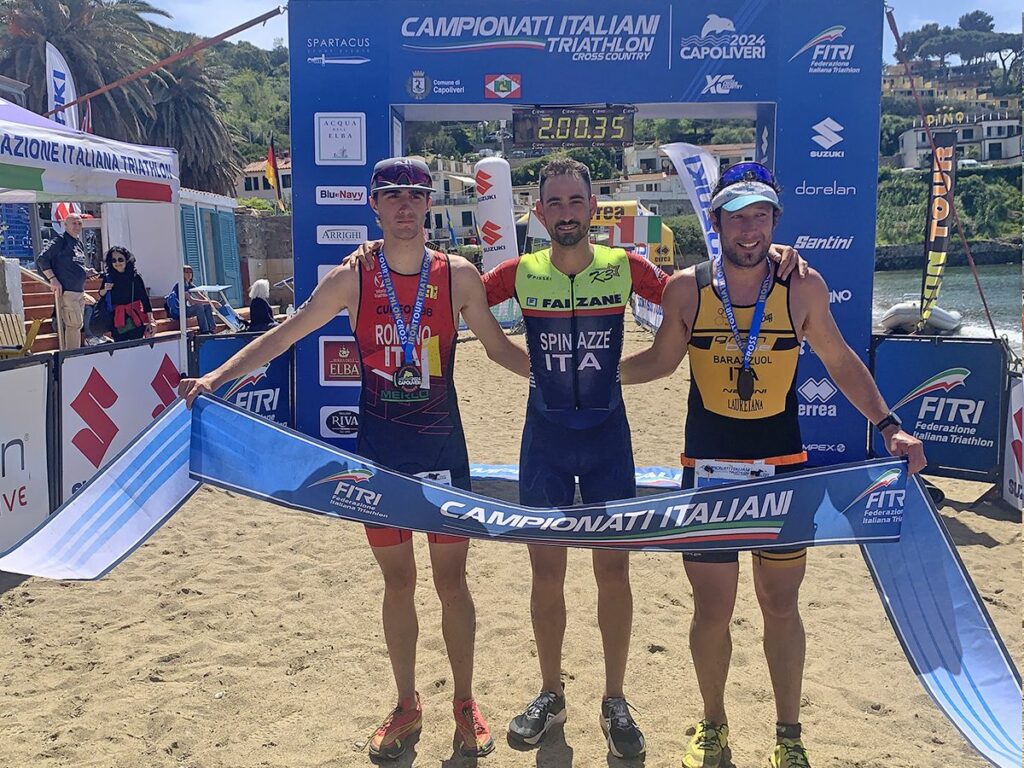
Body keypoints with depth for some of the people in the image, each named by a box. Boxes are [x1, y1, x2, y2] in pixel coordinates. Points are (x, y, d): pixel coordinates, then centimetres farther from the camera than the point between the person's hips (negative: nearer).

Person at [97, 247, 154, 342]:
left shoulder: (135, 277, -3)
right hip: (117, 319, 2)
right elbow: (101, 296, 19)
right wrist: (105, 290, -5)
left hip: (135, 319, -2)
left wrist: (150, 322, -6)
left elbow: (145, 299, -2)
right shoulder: (108, 277, 4)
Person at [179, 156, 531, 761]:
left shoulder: (459, 275, -3)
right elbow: (284, 336, 2)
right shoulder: (352, 279, -3)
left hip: (443, 449, 0)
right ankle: (407, 706, 30)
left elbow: (499, 347, 5)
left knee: (451, 578, 8)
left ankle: (465, 703, 28)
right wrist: (216, 377, -6)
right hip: (380, 450, 1)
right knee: (398, 581, 12)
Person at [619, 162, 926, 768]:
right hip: (708, 469, 0)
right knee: (712, 609, 9)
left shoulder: (803, 286, -4)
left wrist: (888, 425, 2)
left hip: (783, 468, 0)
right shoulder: (687, 288, -5)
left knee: (781, 605, 12)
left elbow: (839, 360, 7)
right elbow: (661, 361, 9)